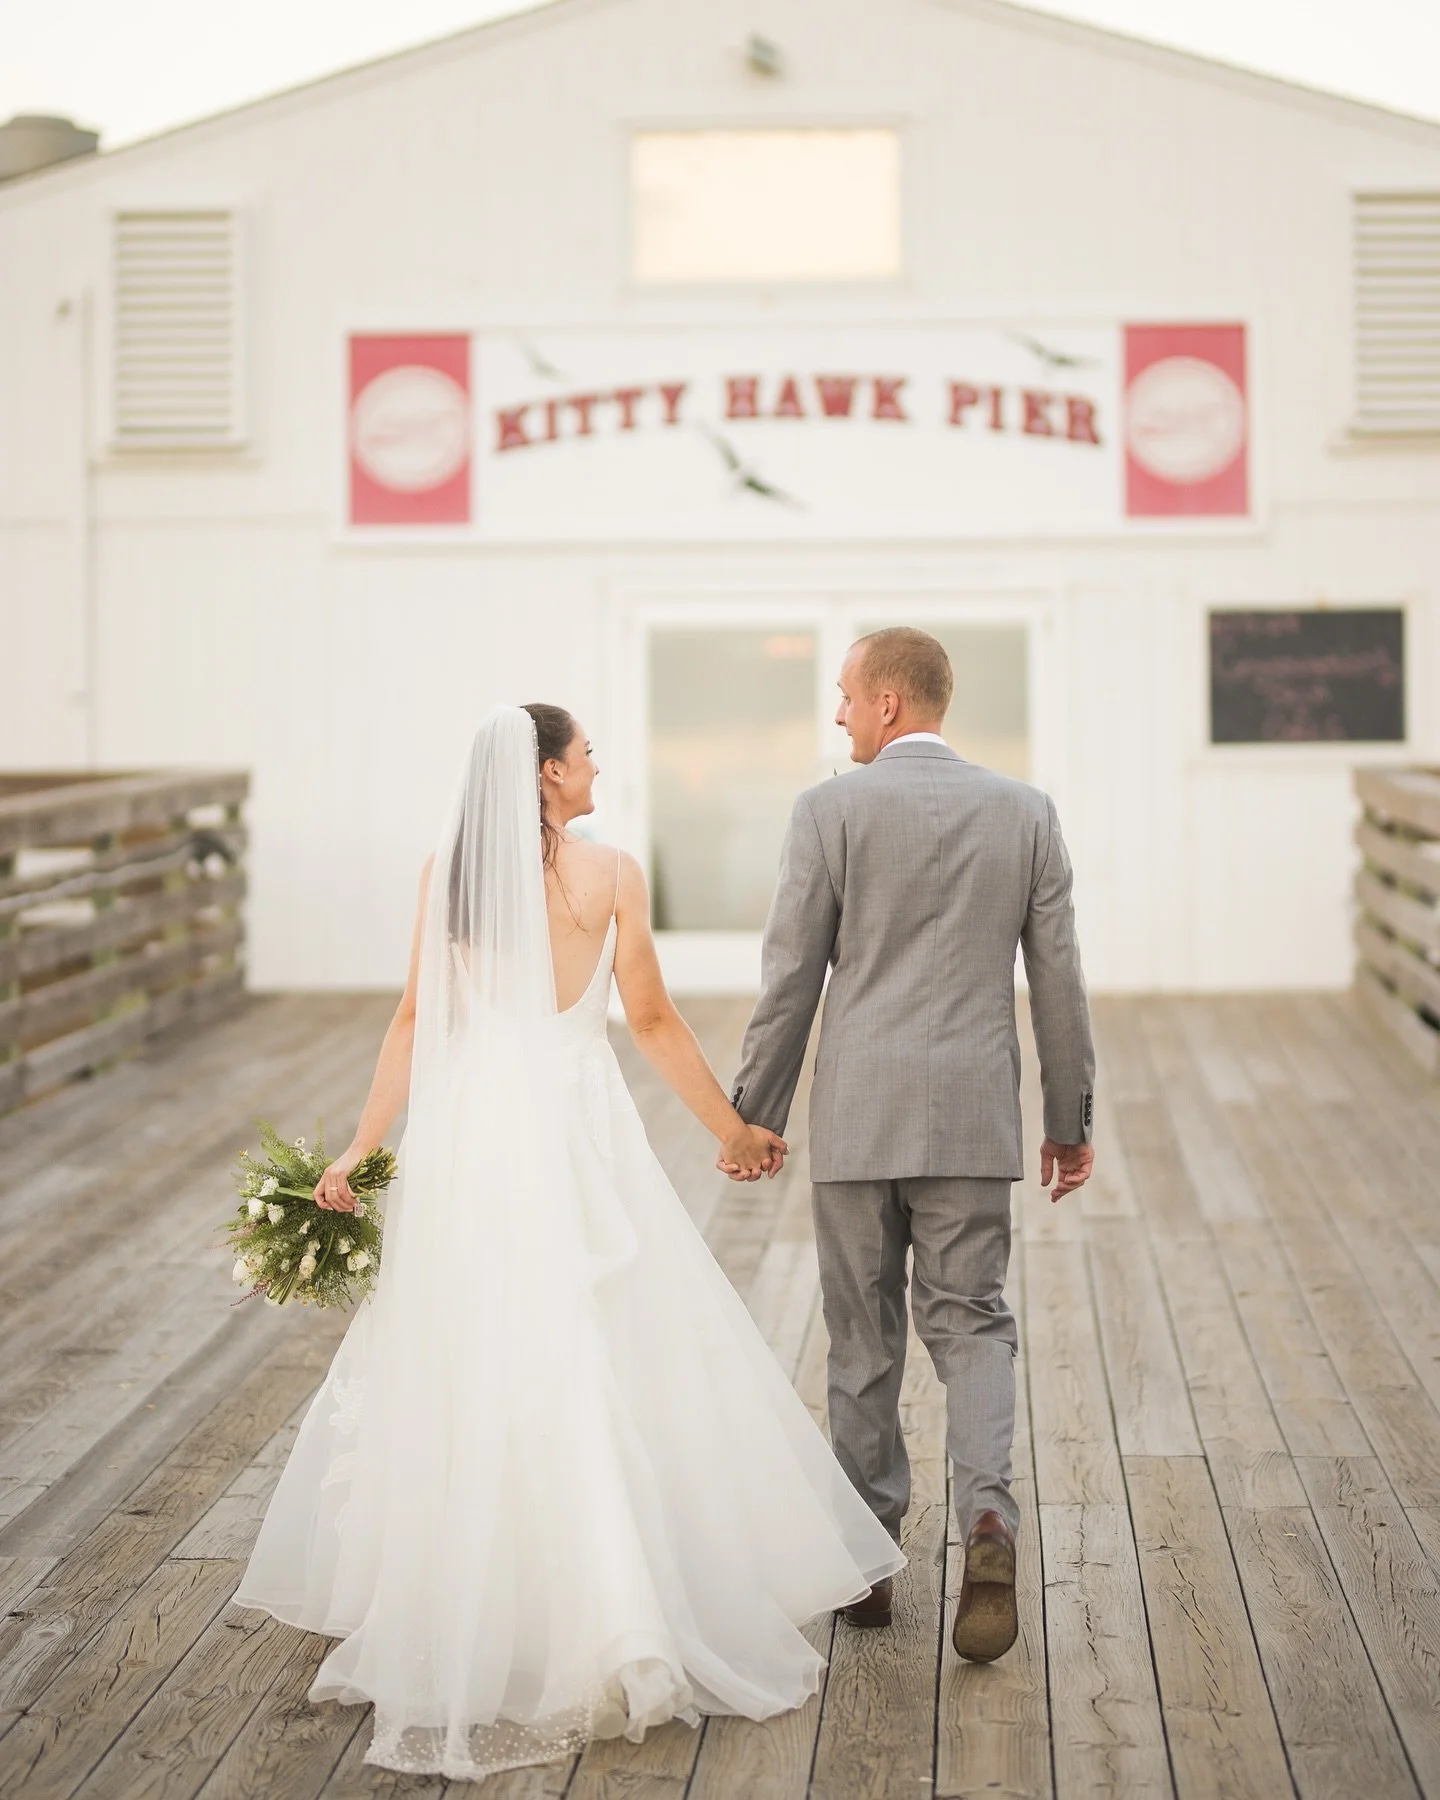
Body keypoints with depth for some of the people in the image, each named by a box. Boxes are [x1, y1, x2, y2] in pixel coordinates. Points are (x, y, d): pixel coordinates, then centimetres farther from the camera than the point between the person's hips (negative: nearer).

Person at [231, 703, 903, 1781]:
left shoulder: (446, 872, 2)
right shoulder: (610, 874, -6)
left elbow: (417, 1021, 2)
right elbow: (655, 1024, -1)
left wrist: (361, 1148, 7)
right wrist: (734, 1129, 9)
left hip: (468, 1129, 3)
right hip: (572, 1125, -3)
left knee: (461, 1371, 10)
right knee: (598, 1365, 4)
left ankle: (455, 1612, 19)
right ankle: (622, 1611, 8)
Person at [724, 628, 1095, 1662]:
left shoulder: (831, 810, -6)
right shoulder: (1025, 811, 3)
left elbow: (789, 981, -4)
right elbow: (1059, 981, 4)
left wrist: (755, 1115, 5)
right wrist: (1072, 1120, 13)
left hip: (856, 1117, -1)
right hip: (974, 1118, 2)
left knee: (864, 1335, 10)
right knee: (971, 1322, 10)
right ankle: (987, 1515, -13)